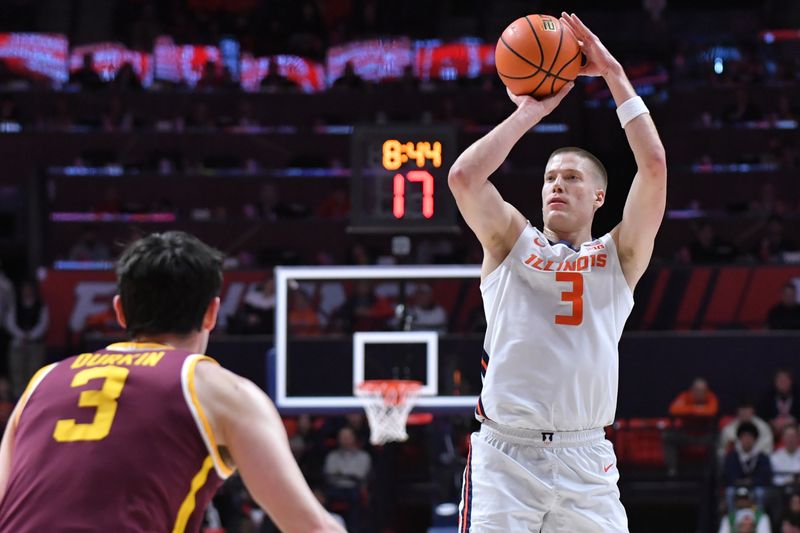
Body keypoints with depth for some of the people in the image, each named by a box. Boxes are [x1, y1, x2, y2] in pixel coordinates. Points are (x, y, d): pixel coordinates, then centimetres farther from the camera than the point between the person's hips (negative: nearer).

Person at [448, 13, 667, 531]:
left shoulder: (619, 256, 11)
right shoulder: (511, 242, 11)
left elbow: (654, 166, -1)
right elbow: (464, 176, -6)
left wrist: (614, 74, 2)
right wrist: (530, 112, 2)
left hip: (586, 461, 1)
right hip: (505, 455, -1)